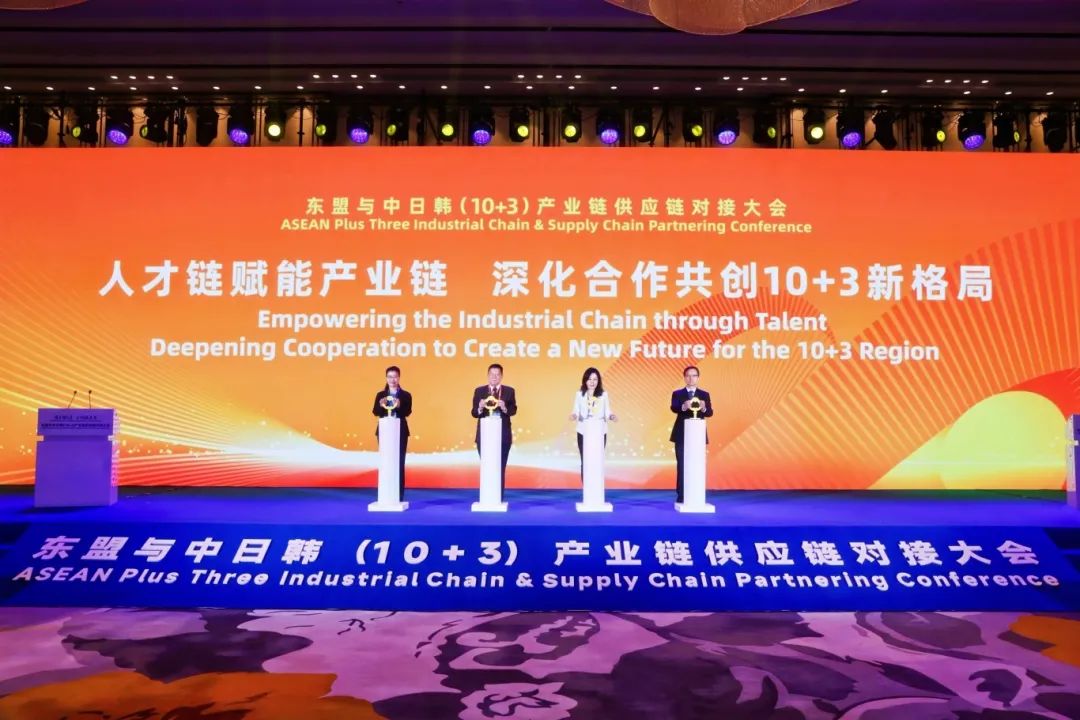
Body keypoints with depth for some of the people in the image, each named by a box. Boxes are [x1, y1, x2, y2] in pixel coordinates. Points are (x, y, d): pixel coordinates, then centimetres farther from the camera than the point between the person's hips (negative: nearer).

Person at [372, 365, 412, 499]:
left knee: (399, 463, -2)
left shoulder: (406, 395, 2)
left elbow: (408, 412, -12)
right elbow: (375, 412, -5)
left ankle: (399, 496, 1)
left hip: (400, 432, -2)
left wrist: (399, 406, -32)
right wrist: (381, 406, -26)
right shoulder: (380, 394, 7)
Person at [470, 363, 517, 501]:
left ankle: (499, 498, 6)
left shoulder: (509, 391, 4)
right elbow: (474, 413, 1)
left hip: (503, 435, -1)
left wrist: (504, 408, -25)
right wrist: (480, 408, -21)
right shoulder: (479, 391, 6)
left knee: (500, 467, 2)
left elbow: (513, 410, -5)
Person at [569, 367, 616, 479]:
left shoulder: (604, 395, 2)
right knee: (585, 462, 2)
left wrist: (611, 416, -19)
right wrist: (574, 416, -21)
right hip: (583, 433, 0)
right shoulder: (579, 394, 1)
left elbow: (607, 412, 2)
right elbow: (576, 411, 1)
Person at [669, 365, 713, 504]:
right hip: (682, 435, -1)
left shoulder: (704, 395, 7)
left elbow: (710, 413, -6)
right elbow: (674, 408, -16)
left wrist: (703, 408, -30)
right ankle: (681, 495, 5)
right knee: (681, 465, 0)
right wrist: (684, 406, -38)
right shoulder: (677, 393, 4)